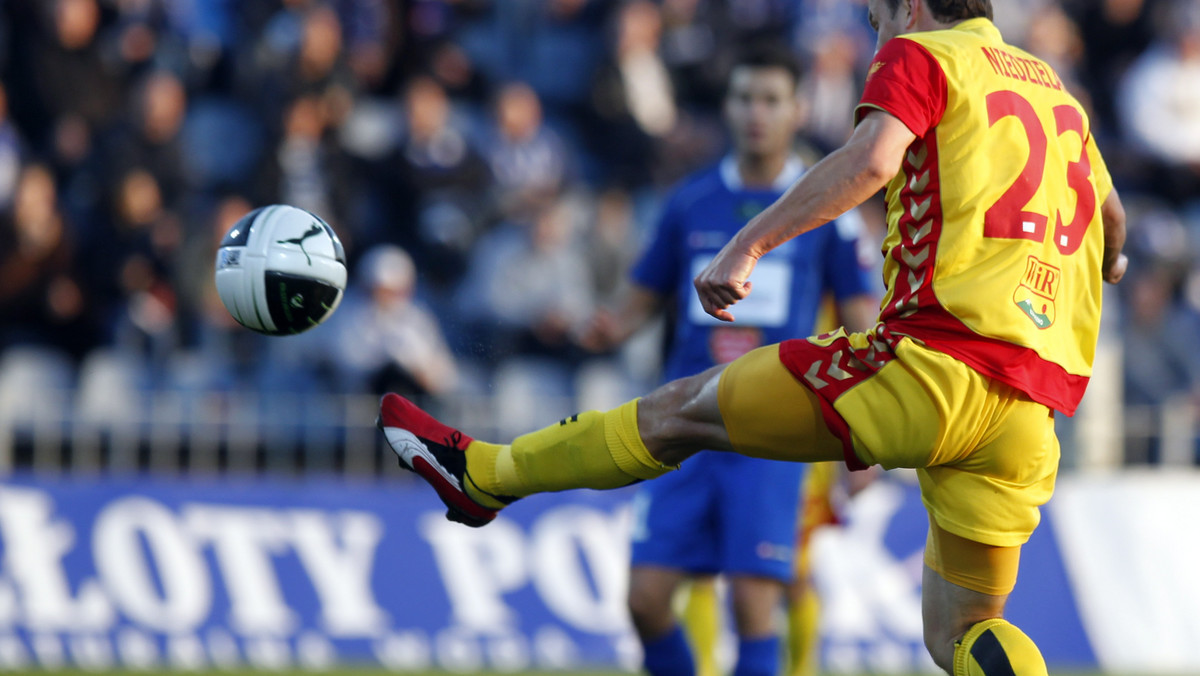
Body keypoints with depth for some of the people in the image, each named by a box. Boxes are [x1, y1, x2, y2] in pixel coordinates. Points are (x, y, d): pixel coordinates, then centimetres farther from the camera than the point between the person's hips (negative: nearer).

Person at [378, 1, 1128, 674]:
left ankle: (484, 475, 24)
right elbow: (1112, 213, 41)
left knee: (683, 410, 10)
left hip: (937, 362, -6)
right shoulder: (1056, 88, 25)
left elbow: (874, 156, -17)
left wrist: (749, 244, -19)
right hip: (1031, 417, 6)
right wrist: (1103, 265, 62)